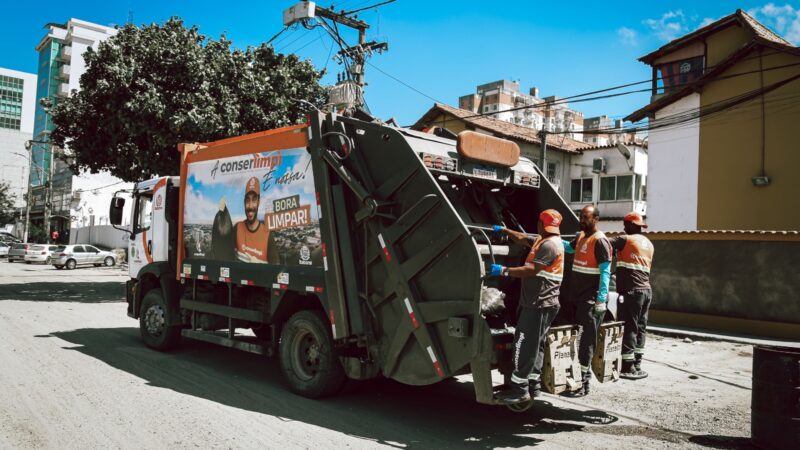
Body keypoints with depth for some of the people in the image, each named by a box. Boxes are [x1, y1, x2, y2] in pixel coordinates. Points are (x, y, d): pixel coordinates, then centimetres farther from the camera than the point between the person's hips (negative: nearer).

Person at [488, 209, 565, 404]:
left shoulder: (550, 245, -15)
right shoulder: (544, 241, 17)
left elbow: (532, 270, -21)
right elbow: (522, 238, 32)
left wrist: (504, 271, -19)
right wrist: (504, 230, 34)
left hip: (540, 304, -11)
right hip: (538, 302, 11)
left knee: (525, 344, -9)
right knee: (534, 345, 14)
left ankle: (519, 389, -6)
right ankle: (533, 384, 22)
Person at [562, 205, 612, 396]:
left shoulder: (600, 241, -12)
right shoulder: (580, 237, 13)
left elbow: (605, 272, -16)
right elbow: (569, 247, 36)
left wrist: (601, 300, -21)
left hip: (591, 300, -9)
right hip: (578, 297, 9)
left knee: (586, 340, -5)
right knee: (577, 337, 14)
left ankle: (584, 382, 1)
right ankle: (583, 372, 26)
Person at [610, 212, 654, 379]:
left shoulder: (626, 239, -6)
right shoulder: (649, 244, 18)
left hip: (633, 291, -7)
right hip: (647, 290, 8)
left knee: (630, 328, -5)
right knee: (641, 327, 10)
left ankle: (628, 367, -4)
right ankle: (636, 365, 15)